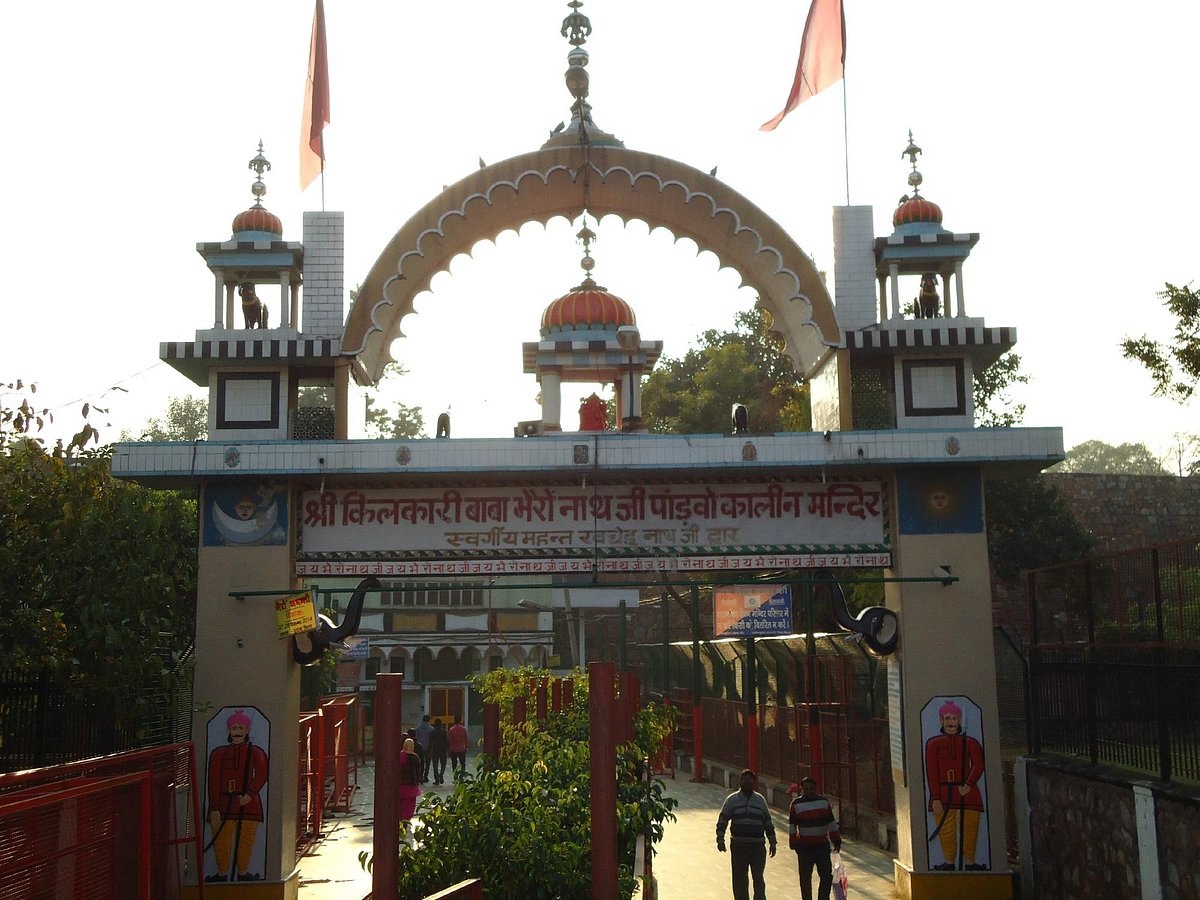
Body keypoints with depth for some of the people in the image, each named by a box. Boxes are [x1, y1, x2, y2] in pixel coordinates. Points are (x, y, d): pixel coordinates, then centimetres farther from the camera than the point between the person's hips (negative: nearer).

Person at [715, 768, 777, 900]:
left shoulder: (760, 800, 9)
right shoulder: (731, 800, 3)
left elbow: (768, 823, 14)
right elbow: (722, 821, 4)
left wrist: (772, 843, 13)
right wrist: (720, 841, -4)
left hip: (758, 846, 1)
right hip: (738, 846, 0)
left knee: (758, 879, -4)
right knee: (739, 880, 6)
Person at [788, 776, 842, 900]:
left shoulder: (824, 802, 6)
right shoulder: (796, 804, -2)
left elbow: (831, 823, 10)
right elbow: (792, 826, 0)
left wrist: (836, 841, 8)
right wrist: (794, 843, -5)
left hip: (822, 845, 2)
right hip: (804, 847, -2)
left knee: (827, 876, 2)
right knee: (805, 878, 3)